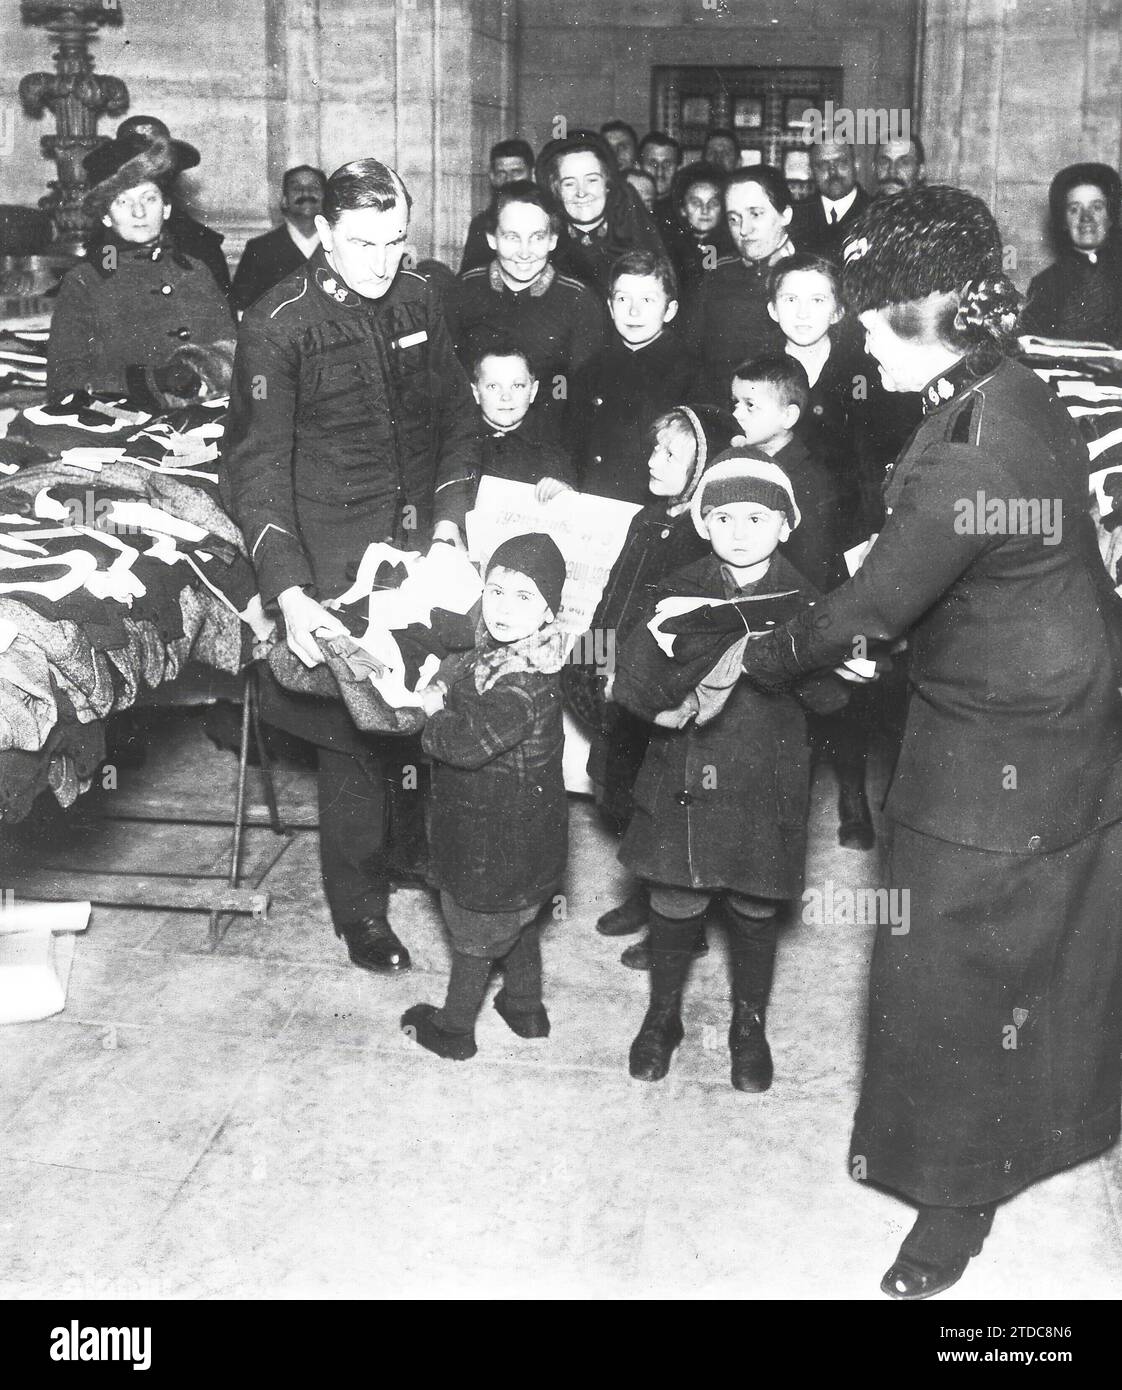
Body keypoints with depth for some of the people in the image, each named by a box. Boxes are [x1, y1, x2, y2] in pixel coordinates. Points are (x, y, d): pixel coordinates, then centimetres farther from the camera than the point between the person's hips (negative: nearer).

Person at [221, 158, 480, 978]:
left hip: (420, 540, 5)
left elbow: (458, 413, 12)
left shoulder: (416, 301, 4)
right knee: (353, 723, 1)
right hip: (335, 559, -4)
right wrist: (288, 591, -29)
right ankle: (359, 905, 17)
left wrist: (451, 515, -3)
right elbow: (258, 461, -18)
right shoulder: (279, 324, -12)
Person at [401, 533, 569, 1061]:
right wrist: (445, 692, -6)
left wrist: (434, 714, -20)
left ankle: (454, 1028, 33)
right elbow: (464, 684, 14)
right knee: (519, 920, 27)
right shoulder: (498, 649, -3)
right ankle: (526, 1007, 46)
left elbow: (466, 744, -38)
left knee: (474, 933, 13)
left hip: (494, 839, -9)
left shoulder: (523, 685, -34)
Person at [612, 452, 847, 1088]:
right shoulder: (680, 590, 2)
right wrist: (667, 700, -26)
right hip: (683, 778, 1)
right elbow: (634, 670, -6)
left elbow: (832, 692, -10)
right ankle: (663, 1016, 33)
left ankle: (750, 1025, 33)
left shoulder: (801, 600, -1)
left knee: (754, 910, 12)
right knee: (675, 905, 10)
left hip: (766, 785, -1)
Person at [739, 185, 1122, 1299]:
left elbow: (866, 610, -22)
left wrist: (750, 662, -8)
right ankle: (1022, 1126, 48)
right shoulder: (1019, 397, -2)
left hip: (997, 762, -9)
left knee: (955, 974, 7)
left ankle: (958, 1197, 27)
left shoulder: (965, 459, -31)